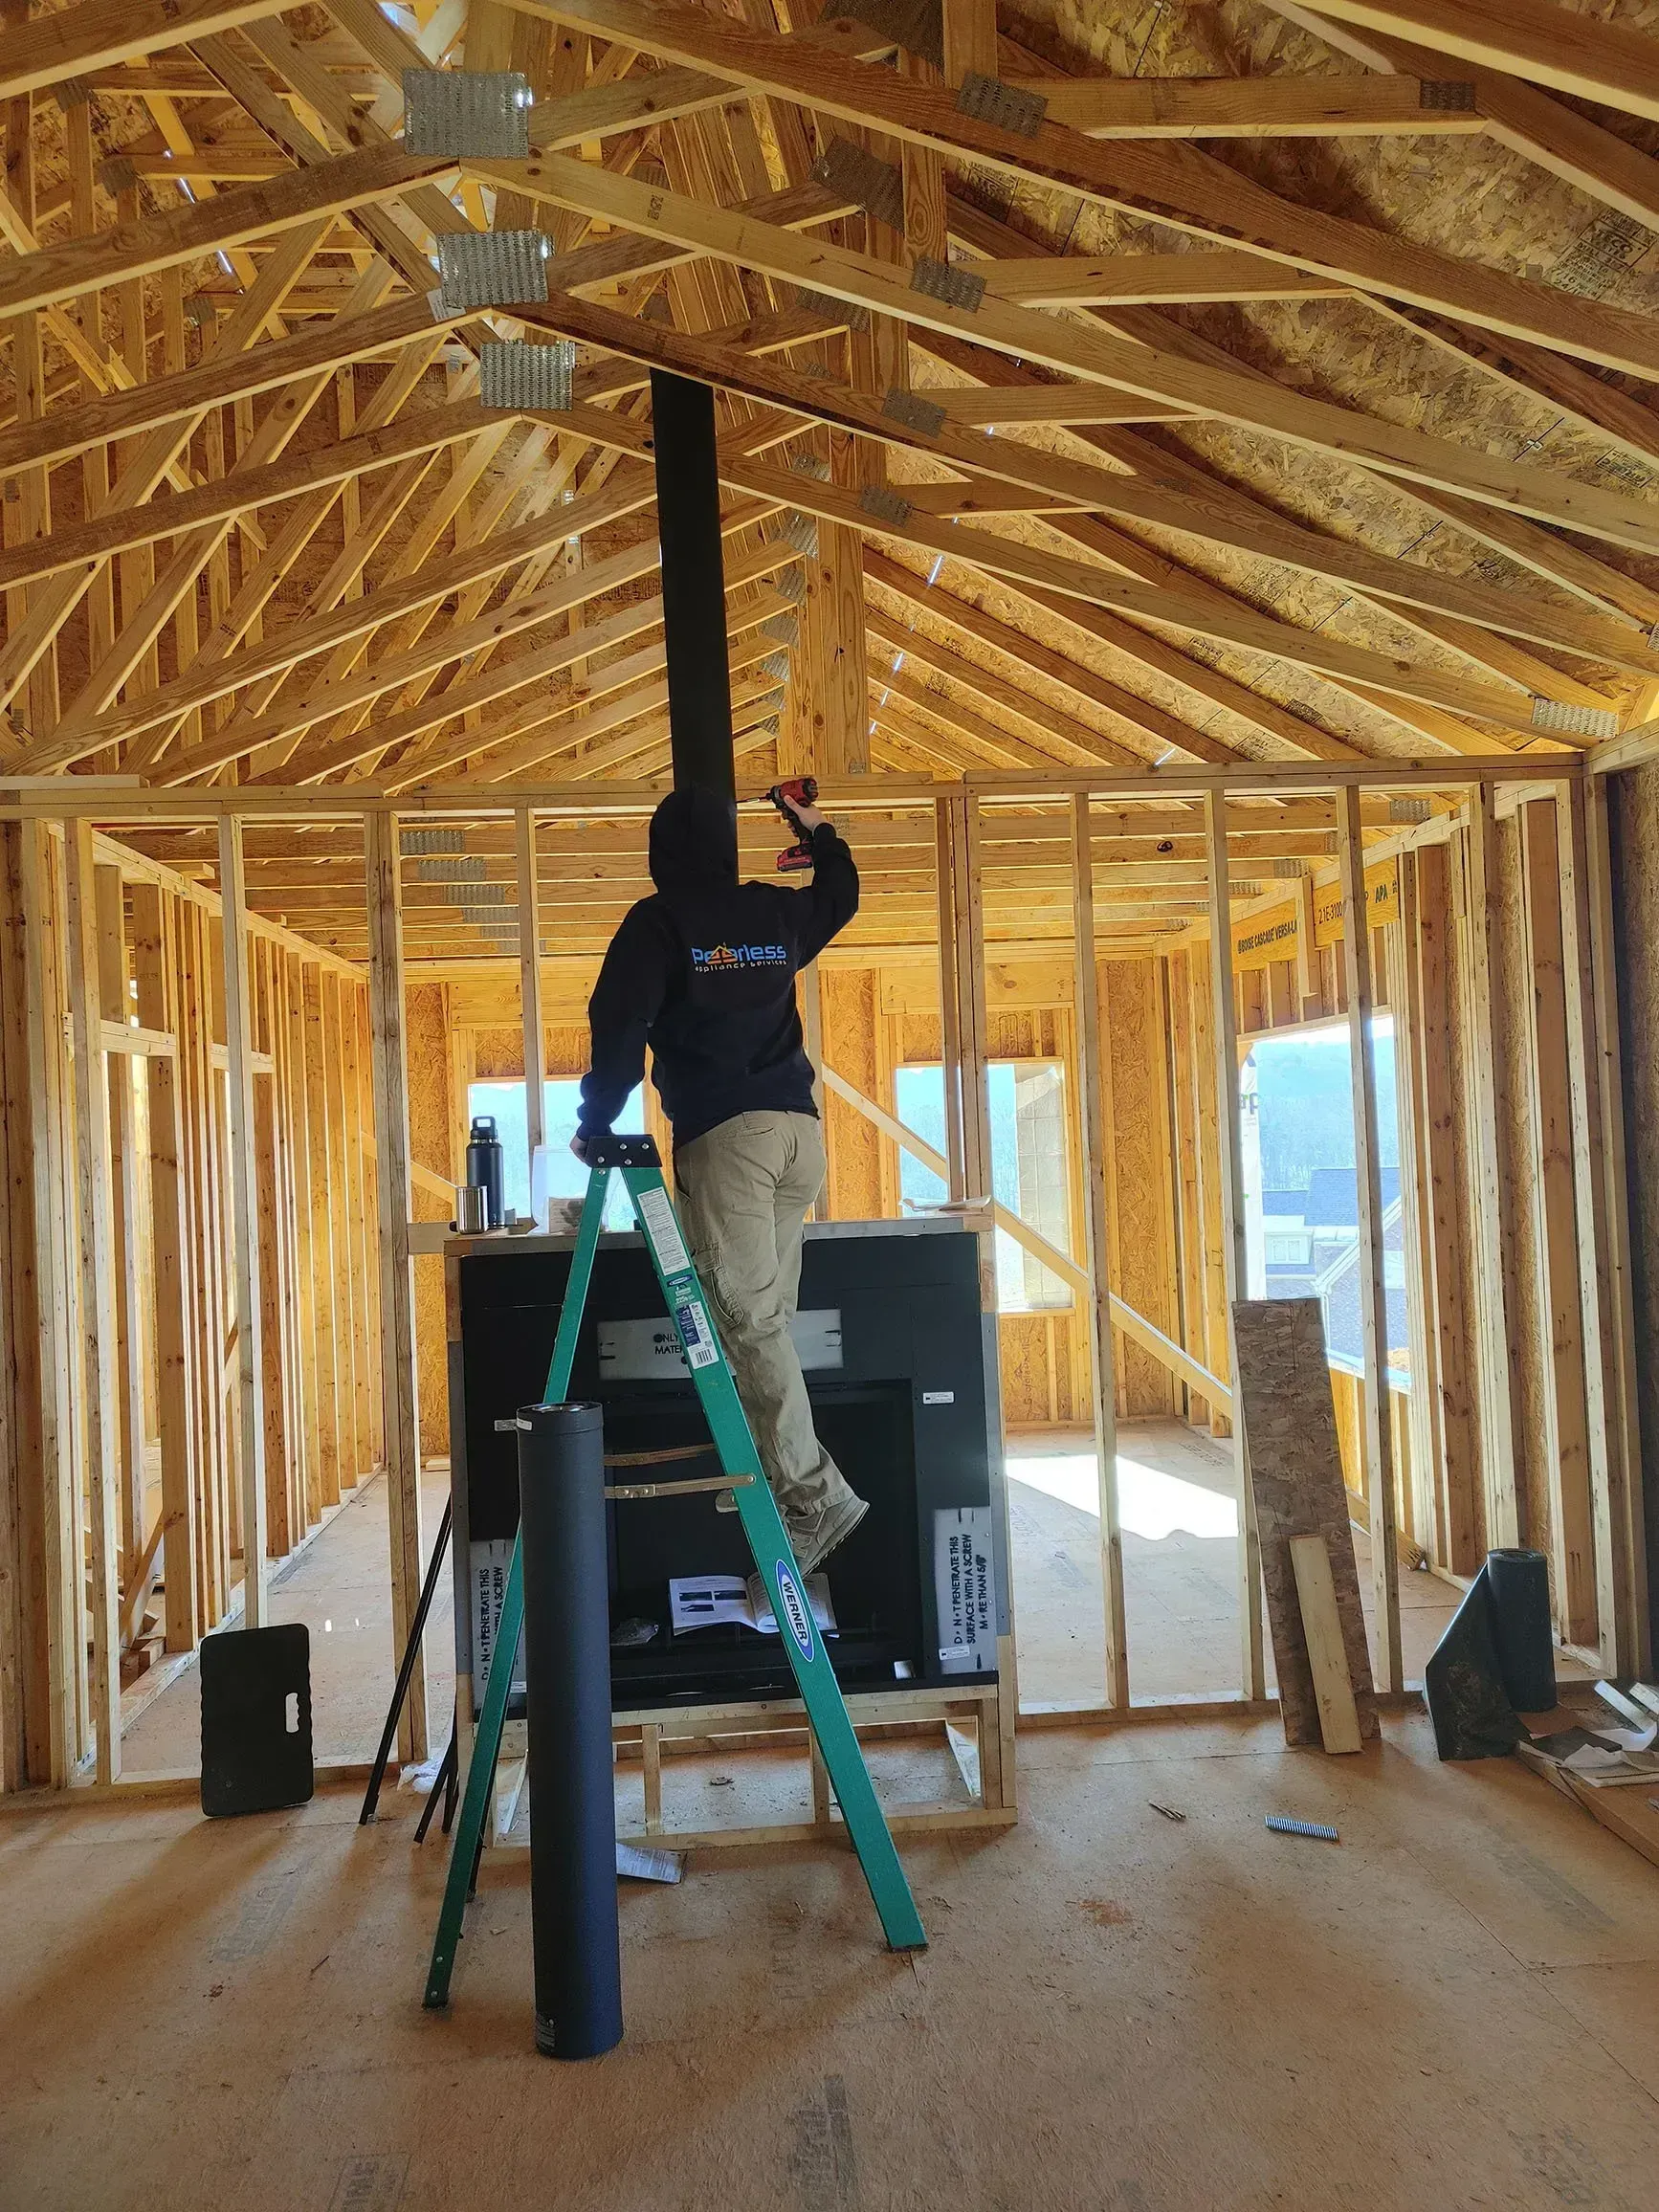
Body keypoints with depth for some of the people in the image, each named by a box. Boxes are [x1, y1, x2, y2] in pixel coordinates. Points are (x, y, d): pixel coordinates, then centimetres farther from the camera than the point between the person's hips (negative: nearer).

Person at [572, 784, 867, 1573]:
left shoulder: (657, 923, 0)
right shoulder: (776, 912, 16)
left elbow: (618, 1028, -8)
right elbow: (839, 897, 38)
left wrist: (595, 1122, 3)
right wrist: (819, 831, 52)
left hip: (725, 1133, -6)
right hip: (799, 1128, 6)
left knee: (749, 1316, -8)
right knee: (766, 1311, 10)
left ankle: (813, 1493, -12)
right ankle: (764, 1473, 13)